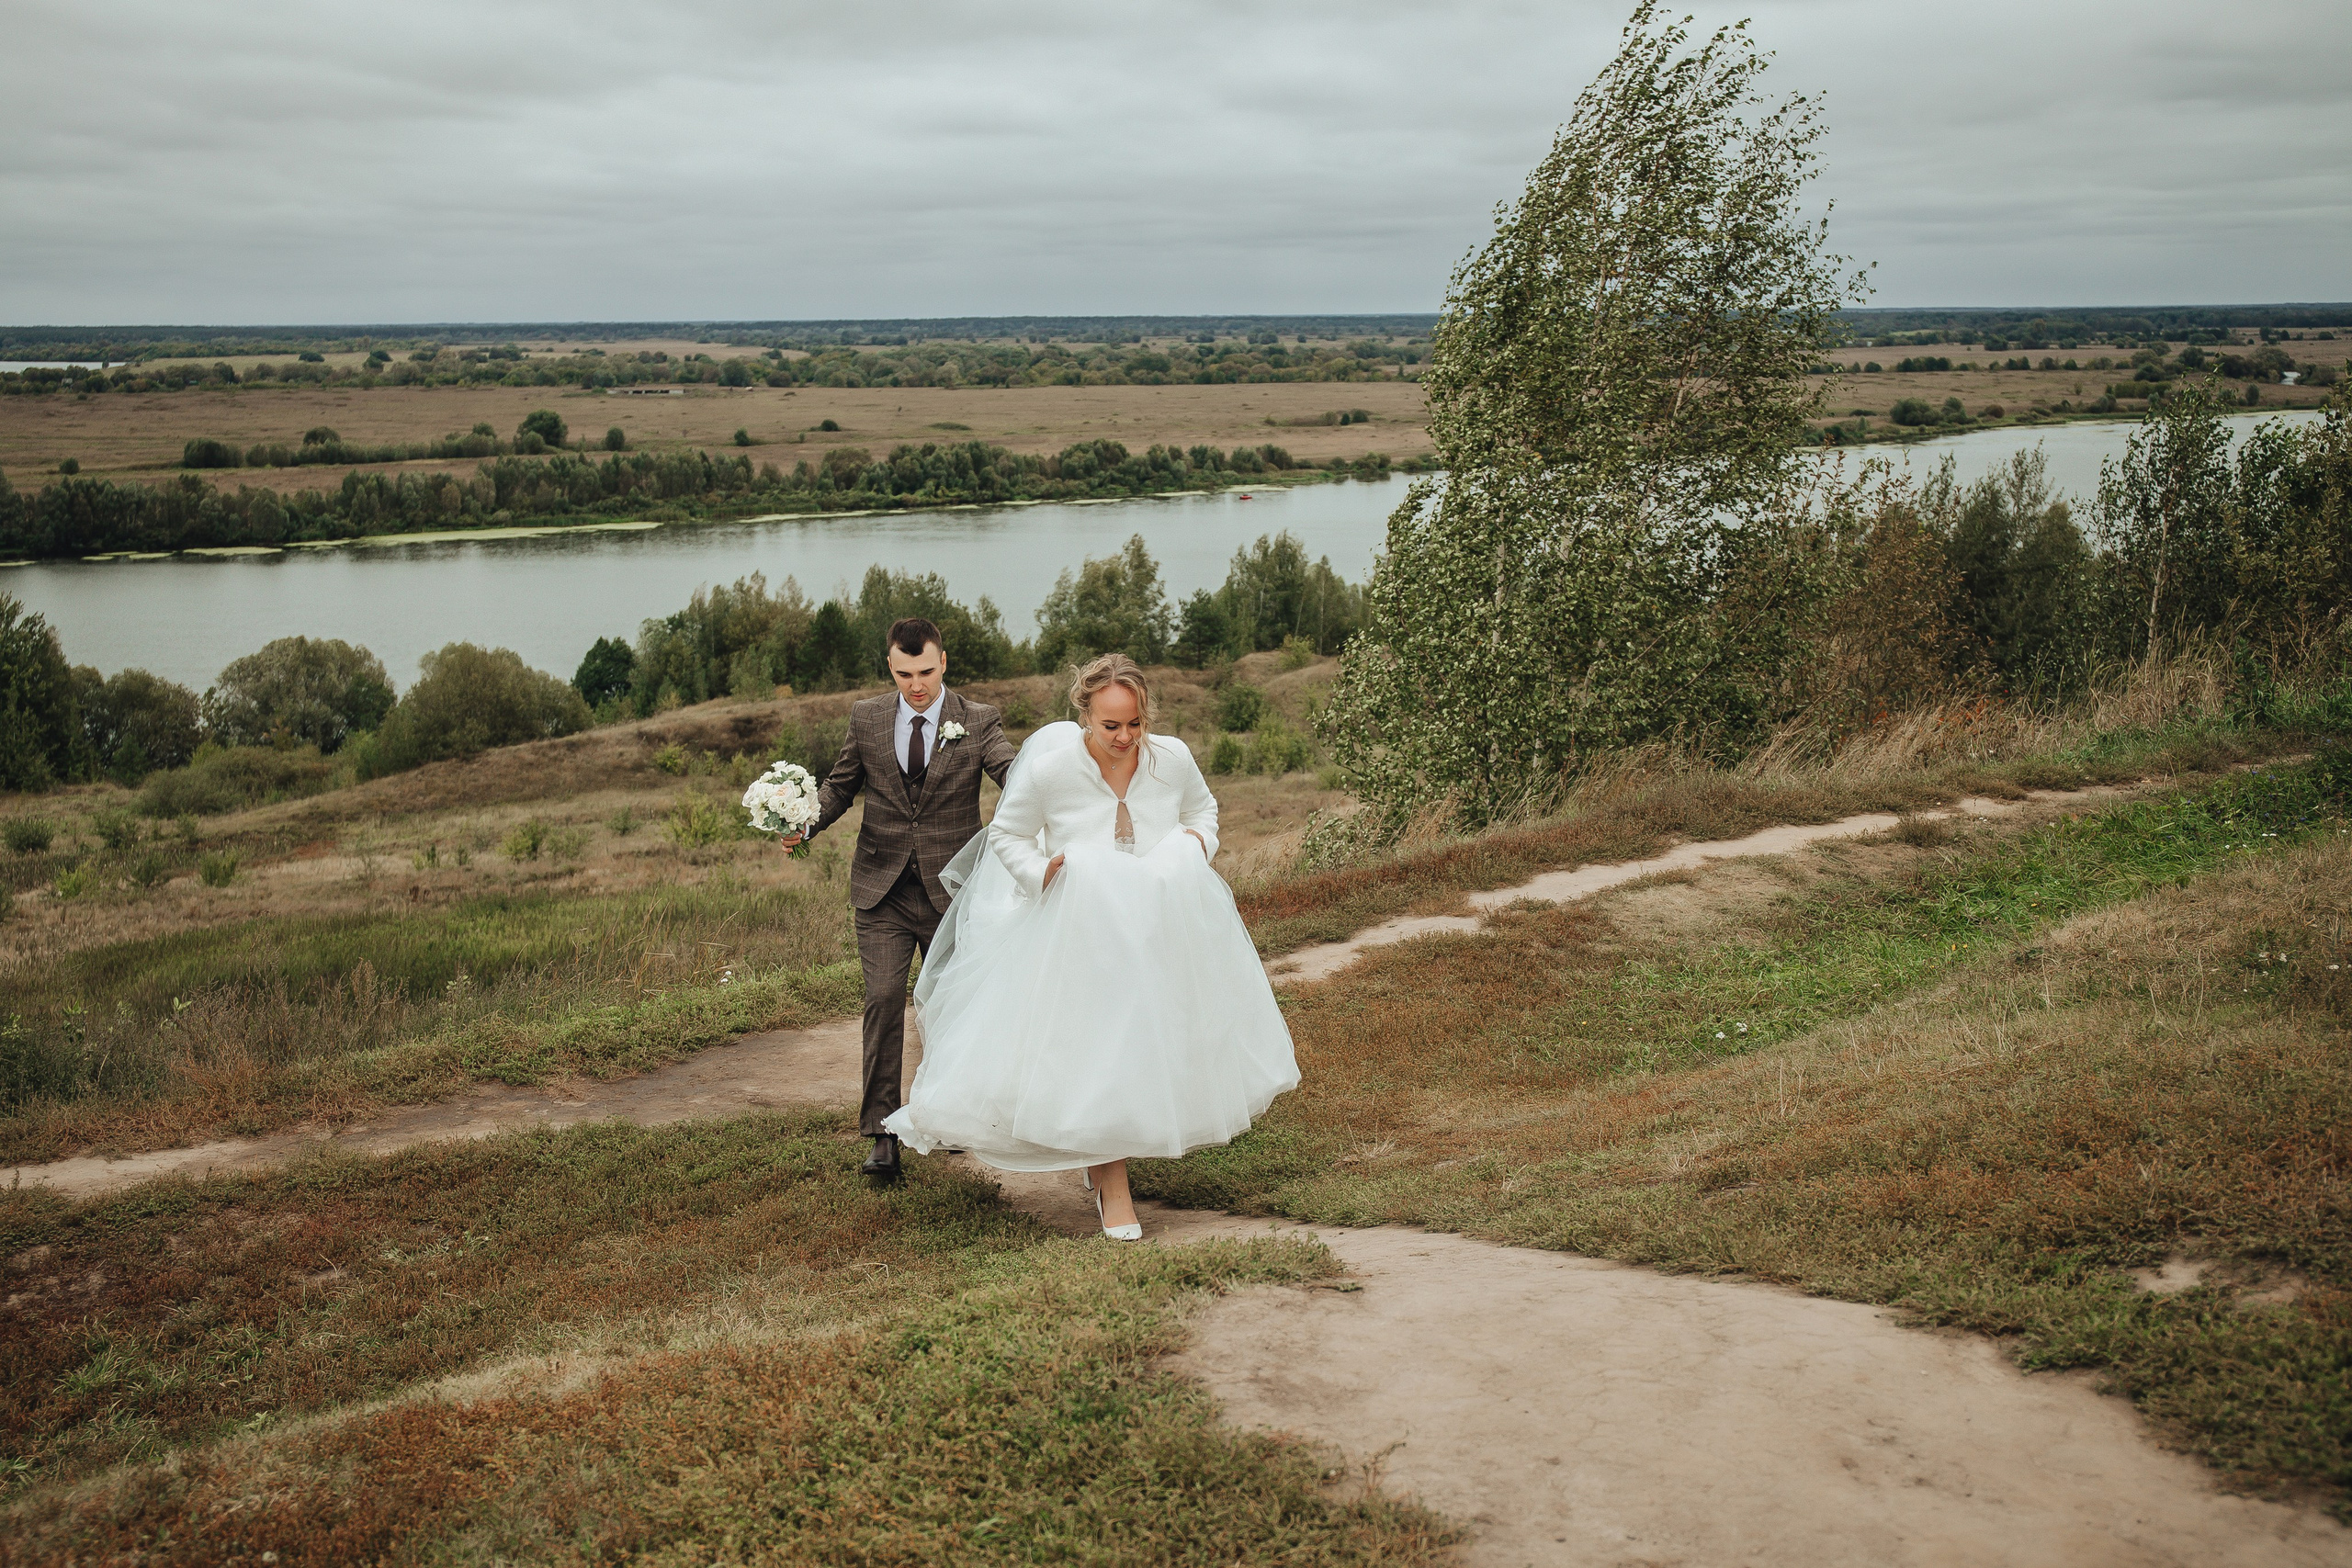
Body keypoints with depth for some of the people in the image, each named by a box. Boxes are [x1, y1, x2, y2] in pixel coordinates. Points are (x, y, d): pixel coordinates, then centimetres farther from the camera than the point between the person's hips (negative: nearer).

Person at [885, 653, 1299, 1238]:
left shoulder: (1173, 758, -9)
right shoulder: (1050, 768, -17)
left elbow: (1203, 808, 14)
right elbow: (1006, 835, 0)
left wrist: (1197, 843, -5)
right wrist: (1042, 875, -15)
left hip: (1166, 930, 4)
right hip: (1080, 934, -3)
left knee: (1158, 1045, 15)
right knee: (1094, 1051, 0)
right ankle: (1112, 1187, 16)